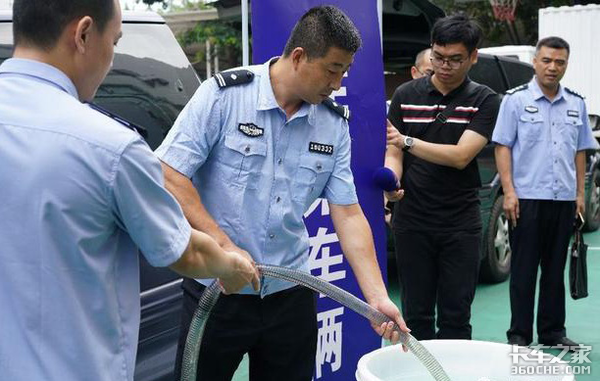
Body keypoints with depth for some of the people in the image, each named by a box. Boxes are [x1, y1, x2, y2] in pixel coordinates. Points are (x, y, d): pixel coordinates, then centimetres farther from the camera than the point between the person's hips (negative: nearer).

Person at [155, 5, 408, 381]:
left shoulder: (335, 123, 1)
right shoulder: (224, 94, -12)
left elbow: (348, 213, 2)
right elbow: (170, 176, -15)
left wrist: (378, 297, -6)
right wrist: (225, 247, -20)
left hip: (290, 292, 4)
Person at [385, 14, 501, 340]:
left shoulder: (484, 100, -1)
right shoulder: (405, 96, 6)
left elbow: (461, 156, -12)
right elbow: (393, 153, 4)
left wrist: (407, 141, -22)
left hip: (460, 224, -1)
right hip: (412, 222, 2)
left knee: (455, 317, 4)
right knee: (416, 315, 7)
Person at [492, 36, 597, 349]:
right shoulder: (516, 100, -1)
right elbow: (502, 147, -4)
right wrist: (509, 191, -12)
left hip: (564, 199, 4)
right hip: (527, 198, -4)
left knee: (555, 270, 11)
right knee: (523, 270, 1)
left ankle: (553, 332, 20)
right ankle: (519, 334, 8)